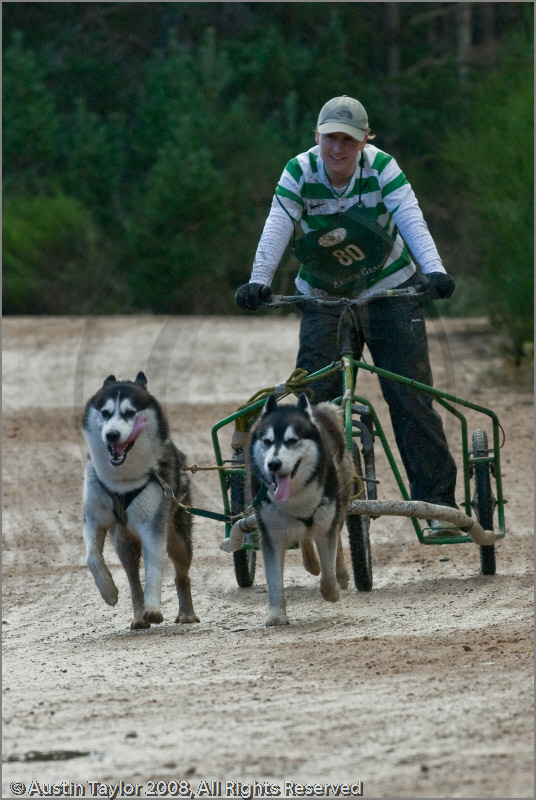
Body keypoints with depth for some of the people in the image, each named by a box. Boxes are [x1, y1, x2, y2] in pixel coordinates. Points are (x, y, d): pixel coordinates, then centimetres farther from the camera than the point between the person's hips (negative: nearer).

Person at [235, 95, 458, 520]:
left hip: (389, 290, -1)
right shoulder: (299, 172, -12)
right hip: (323, 297, 1)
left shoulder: (381, 167, -15)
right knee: (315, 398, -8)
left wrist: (434, 270, -44)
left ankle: (439, 501, -2)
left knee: (411, 398, -7)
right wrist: (258, 282, -40)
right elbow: (276, 230, -24)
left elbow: (411, 220, -27)